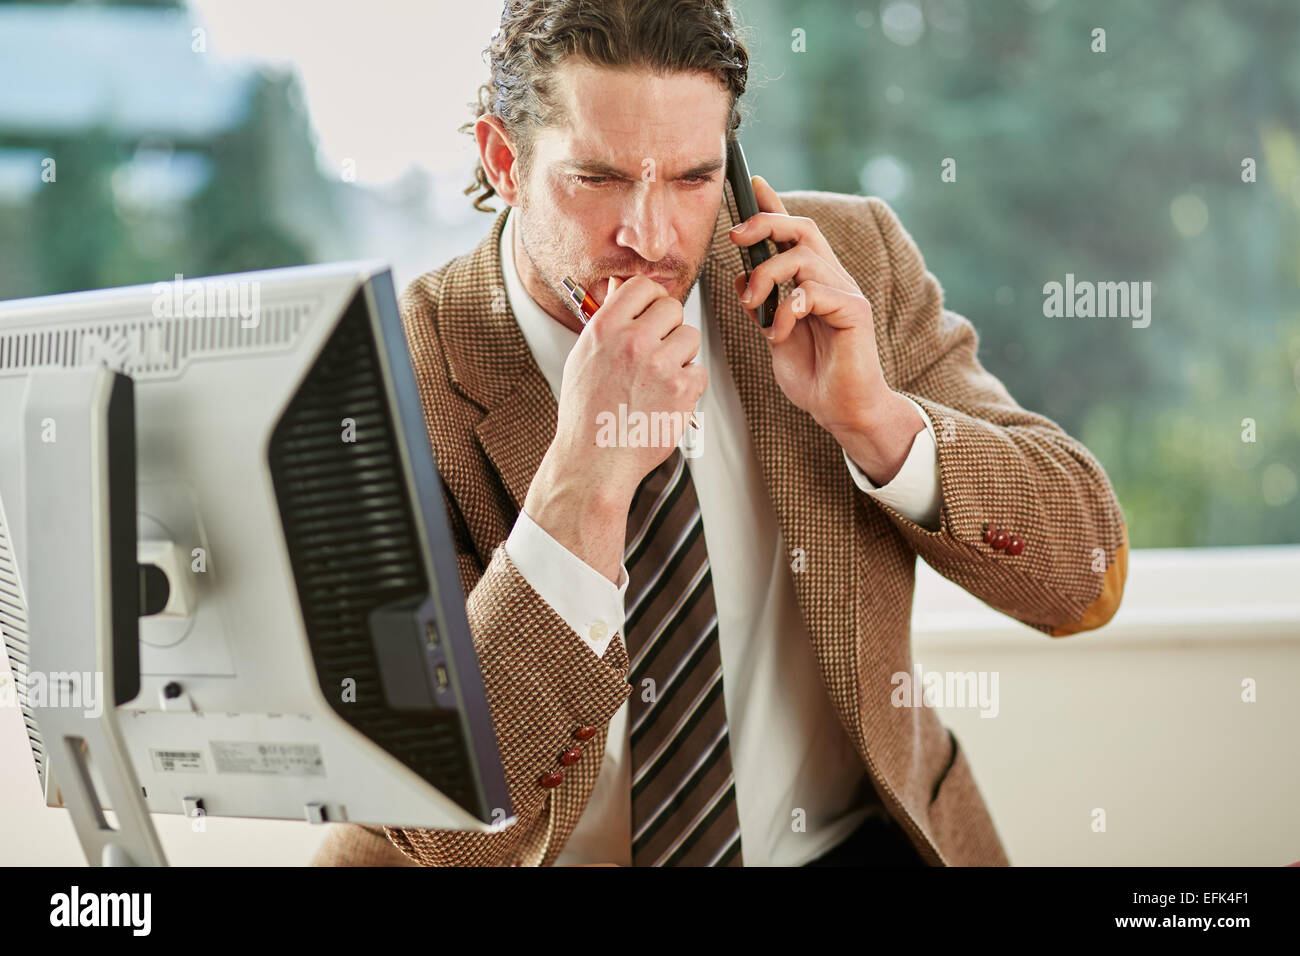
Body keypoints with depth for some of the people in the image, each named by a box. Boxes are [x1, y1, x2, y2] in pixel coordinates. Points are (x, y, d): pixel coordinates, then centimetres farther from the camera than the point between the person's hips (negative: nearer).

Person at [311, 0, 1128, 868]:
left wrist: (873, 415, -19)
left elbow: (1089, 580, -3)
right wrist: (585, 478, -30)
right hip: (542, 859, -1)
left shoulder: (855, 260, -3)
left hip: (840, 838, 1)